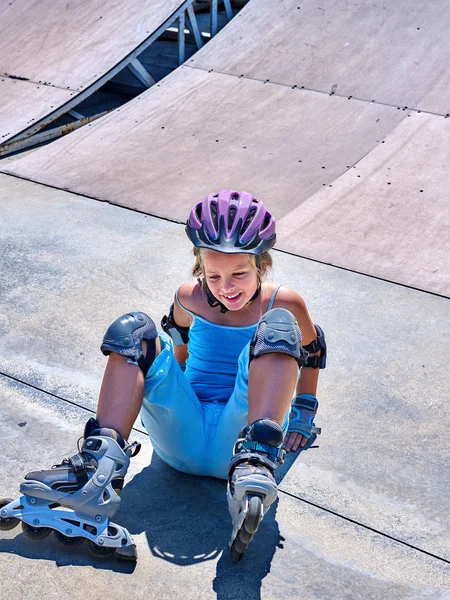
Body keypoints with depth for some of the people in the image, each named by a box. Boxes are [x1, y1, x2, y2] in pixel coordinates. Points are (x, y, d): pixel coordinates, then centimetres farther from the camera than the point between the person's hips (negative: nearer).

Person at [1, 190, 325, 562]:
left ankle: (255, 464, -45)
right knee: (133, 330, -17)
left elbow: (312, 353, 15)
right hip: (182, 439, 3)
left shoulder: (284, 303, -2)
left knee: (278, 326, -24)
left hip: (237, 441, -2)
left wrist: (303, 415, 16)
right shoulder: (190, 299, 4)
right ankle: (100, 468, -32)